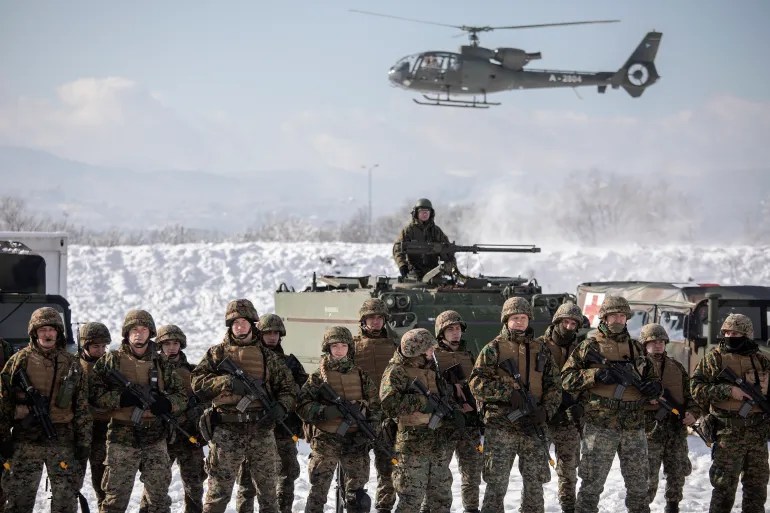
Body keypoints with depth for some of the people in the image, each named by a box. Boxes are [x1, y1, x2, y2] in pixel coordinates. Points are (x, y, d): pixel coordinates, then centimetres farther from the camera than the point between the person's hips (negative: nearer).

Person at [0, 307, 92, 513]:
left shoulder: (71, 364, 7)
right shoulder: (19, 361, 2)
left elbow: (82, 406, 8)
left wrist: (84, 441, 3)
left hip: (62, 441, 1)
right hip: (25, 441, -1)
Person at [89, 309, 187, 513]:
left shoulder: (162, 363, 11)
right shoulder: (110, 360, 3)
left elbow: (182, 397, 11)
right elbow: (94, 394, -6)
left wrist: (166, 403, -10)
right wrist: (124, 398, -19)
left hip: (156, 440, 3)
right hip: (122, 439, -3)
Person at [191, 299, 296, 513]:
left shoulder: (267, 356, 12)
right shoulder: (217, 353, 7)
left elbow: (288, 388, 12)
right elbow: (198, 382, -2)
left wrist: (281, 407, -8)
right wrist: (227, 382, -17)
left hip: (262, 429, 2)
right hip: (227, 431, -2)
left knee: (267, 490, 10)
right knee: (219, 491, -2)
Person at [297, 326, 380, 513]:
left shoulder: (360, 375, 9)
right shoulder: (319, 376, 1)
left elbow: (374, 405, 11)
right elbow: (302, 405, -6)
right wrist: (326, 412, -20)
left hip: (356, 441, 2)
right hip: (325, 441, -2)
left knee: (357, 490, 6)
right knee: (318, 490, -2)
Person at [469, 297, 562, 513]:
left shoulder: (541, 350, 14)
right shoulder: (493, 349, 2)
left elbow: (554, 385, 13)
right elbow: (477, 384, -6)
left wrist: (546, 410, -5)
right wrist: (508, 393, -17)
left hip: (533, 427, 4)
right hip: (500, 426, -4)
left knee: (535, 482, 8)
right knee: (497, 484, -4)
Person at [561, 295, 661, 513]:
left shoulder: (636, 348, 15)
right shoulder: (590, 346, 1)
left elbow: (653, 377, 23)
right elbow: (567, 378, -5)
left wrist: (653, 387, -1)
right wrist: (596, 375, -18)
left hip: (634, 427, 4)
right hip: (600, 426, -4)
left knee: (638, 484, 11)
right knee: (592, 483, -3)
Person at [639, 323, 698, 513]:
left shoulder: (677, 367, 16)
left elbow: (689, 393, 17)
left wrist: (692, 412, 0)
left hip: (677, 428, 5)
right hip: (650, 428, -5)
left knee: (677, 473, 9)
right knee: (649, 475, -6)